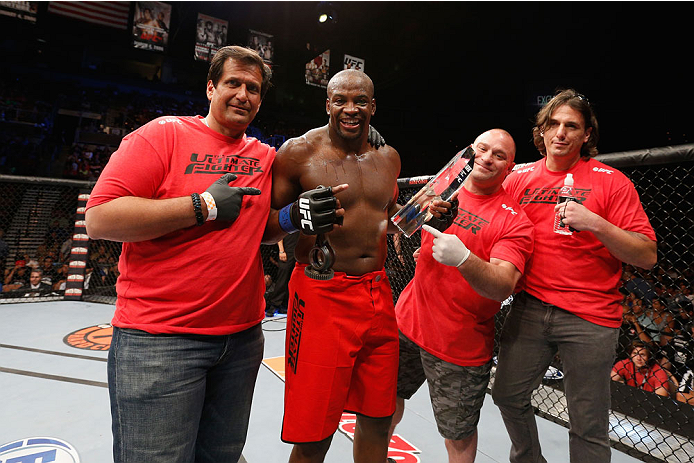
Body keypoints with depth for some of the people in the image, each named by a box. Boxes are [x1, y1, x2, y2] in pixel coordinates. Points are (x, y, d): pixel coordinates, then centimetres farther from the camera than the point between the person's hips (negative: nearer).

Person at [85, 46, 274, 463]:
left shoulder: (266, 157, 10)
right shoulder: (164, 134, -4)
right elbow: (100, 219, -14)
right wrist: (204, 206, -17)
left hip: (242, 337, 5)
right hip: (159, 339, -5)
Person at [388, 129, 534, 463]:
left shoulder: (514, 219, -14)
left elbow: (504, 286, -27)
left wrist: (463, 258, -42)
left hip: (461, 346, -5)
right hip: (409, 322, 5)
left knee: (459, 435, 10)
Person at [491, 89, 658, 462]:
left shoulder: (610, 182, -4)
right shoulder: (519, 178, 6)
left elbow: (647, 256, -8)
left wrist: (595, 223, -23)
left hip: (590, 319, -3)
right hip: (530, 308, 4)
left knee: (588, 426, 6)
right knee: (507, 394, 15)